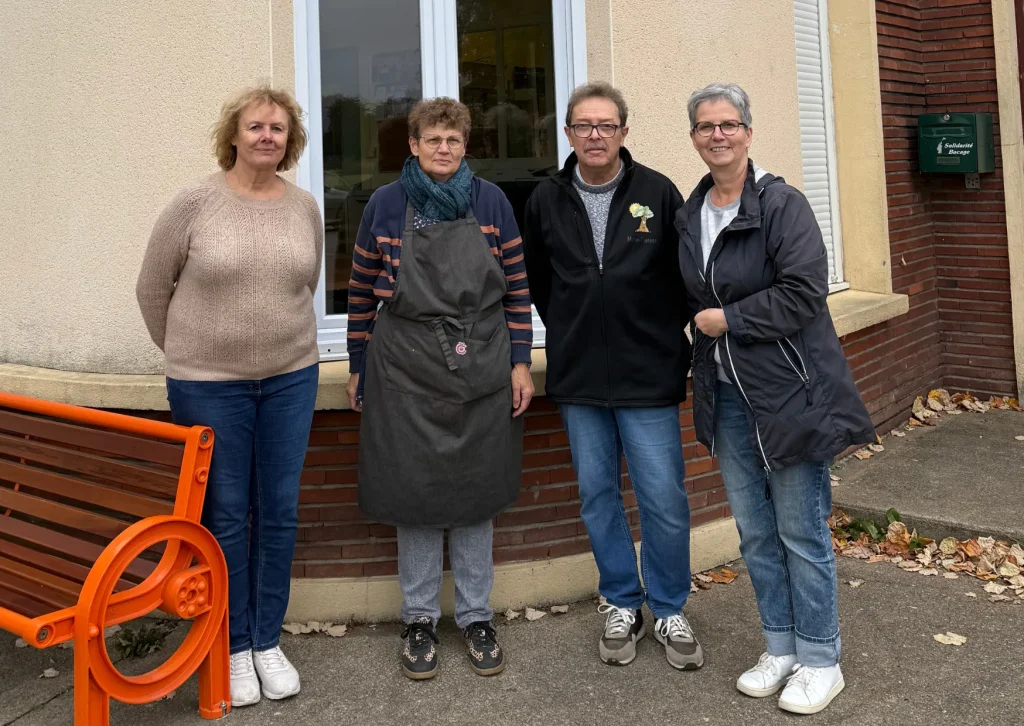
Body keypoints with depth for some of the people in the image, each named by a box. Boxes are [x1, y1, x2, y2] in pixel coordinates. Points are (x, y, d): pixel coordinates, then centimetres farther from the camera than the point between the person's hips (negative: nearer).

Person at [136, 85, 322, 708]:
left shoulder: (306, 208, 3)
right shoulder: (196, 203, -7)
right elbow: (153, 288, 2)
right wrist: (187, 351, 9)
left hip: (290, 377, 3)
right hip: (209, 384, -3)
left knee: (280, 512, 8)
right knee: (226, 514, 6)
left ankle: (269, 641, 25)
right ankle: (234, 646, 22)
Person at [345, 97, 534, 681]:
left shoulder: (491, 202, 3)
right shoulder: (386, 206, 1)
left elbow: (517, 285, 6)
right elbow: (362, 292, 7)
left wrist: (520, 362, 1)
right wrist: (358, 368, 7)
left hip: (481, 369, 1)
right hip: (406, 370, 0)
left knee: (477, 496, 8)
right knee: (415, 495, 6)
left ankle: (477, 617, 24)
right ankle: (420, 618, 22)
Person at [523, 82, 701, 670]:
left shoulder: (658, 193, -5)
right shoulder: (547, 200, 3)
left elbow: (687, 274, 2)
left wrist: (669, 339, 3)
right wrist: (572, 336, 12)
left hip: (649, 376, -2)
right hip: (578, 379, 3)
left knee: (664, 499, 0)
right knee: (598, 495, 11)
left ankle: (669, 610, 21)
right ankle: (623, 605, 28)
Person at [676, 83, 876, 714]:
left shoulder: (781, 204, -10)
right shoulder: (690, 213, 10)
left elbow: (805, 291, -19)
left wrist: (728, 320, -14)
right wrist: (703, 326, 8)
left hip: (789, 392, -6)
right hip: (727, 394, 7)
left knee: (801, 533, 2)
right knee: (755, 533, 14)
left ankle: (820, 661, 19)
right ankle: (781, 649, 30)